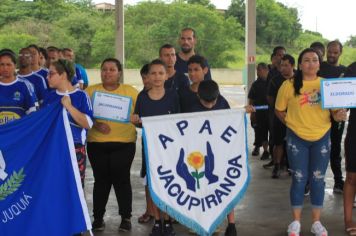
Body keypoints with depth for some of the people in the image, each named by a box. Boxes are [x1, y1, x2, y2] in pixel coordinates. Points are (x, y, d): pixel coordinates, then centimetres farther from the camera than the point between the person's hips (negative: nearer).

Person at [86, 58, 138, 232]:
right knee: (101, 180, 6)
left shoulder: (131, 91, 6)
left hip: (124, 143, -1)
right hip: (97, 143, 1)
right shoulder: (91, 91, 8)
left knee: (121, 179, 0)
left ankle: (126, 217, 13)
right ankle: (98, 217, 18)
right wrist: (96, 125, -15)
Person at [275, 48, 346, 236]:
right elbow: (279, 110, 3)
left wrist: (337, 115, -13)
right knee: (299, 179, 4)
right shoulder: (289, 85, -7)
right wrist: (292, 123, -6)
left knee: (318, 179, 9)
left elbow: (334, 108, 7)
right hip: (297, 138, -2)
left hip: (322, 138, 2)